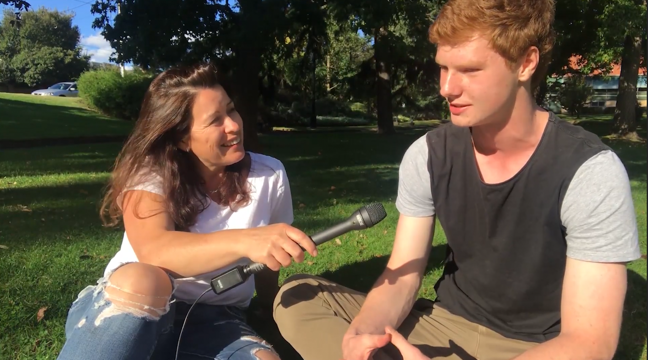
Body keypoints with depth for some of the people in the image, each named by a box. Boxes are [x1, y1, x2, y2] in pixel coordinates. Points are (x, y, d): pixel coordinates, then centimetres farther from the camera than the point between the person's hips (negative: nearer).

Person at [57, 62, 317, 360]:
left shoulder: (269, 175, -3)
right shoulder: (149, 174, -9)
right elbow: (153, 251, -30)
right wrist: (245, 241, -45)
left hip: (214, 321, 1)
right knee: (140, 280, -37)